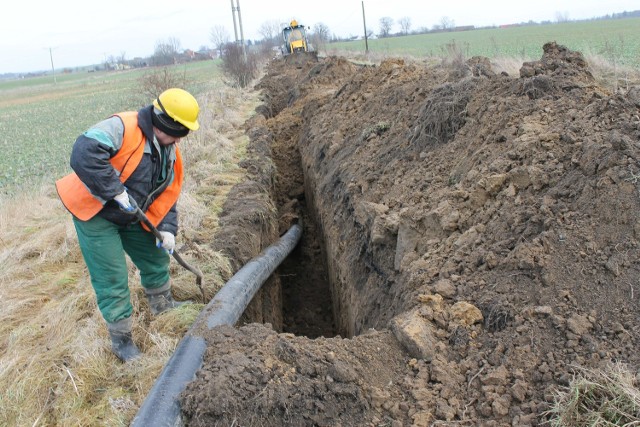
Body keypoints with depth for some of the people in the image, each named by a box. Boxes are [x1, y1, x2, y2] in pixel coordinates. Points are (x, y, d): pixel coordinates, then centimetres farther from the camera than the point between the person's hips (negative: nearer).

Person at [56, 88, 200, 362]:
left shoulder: (170, 152, 0)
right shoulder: (122, 128, -27)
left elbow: (168, 194, 7)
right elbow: (84, 154, -42)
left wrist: (167, 229, -6)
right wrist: (117, 192, -37)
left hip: (131, 218, 8)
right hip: (95, 214, -8)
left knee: (156, 259, 20)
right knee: (113, 279, -4)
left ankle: (162, 305, 47)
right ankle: (121, 340, 14)